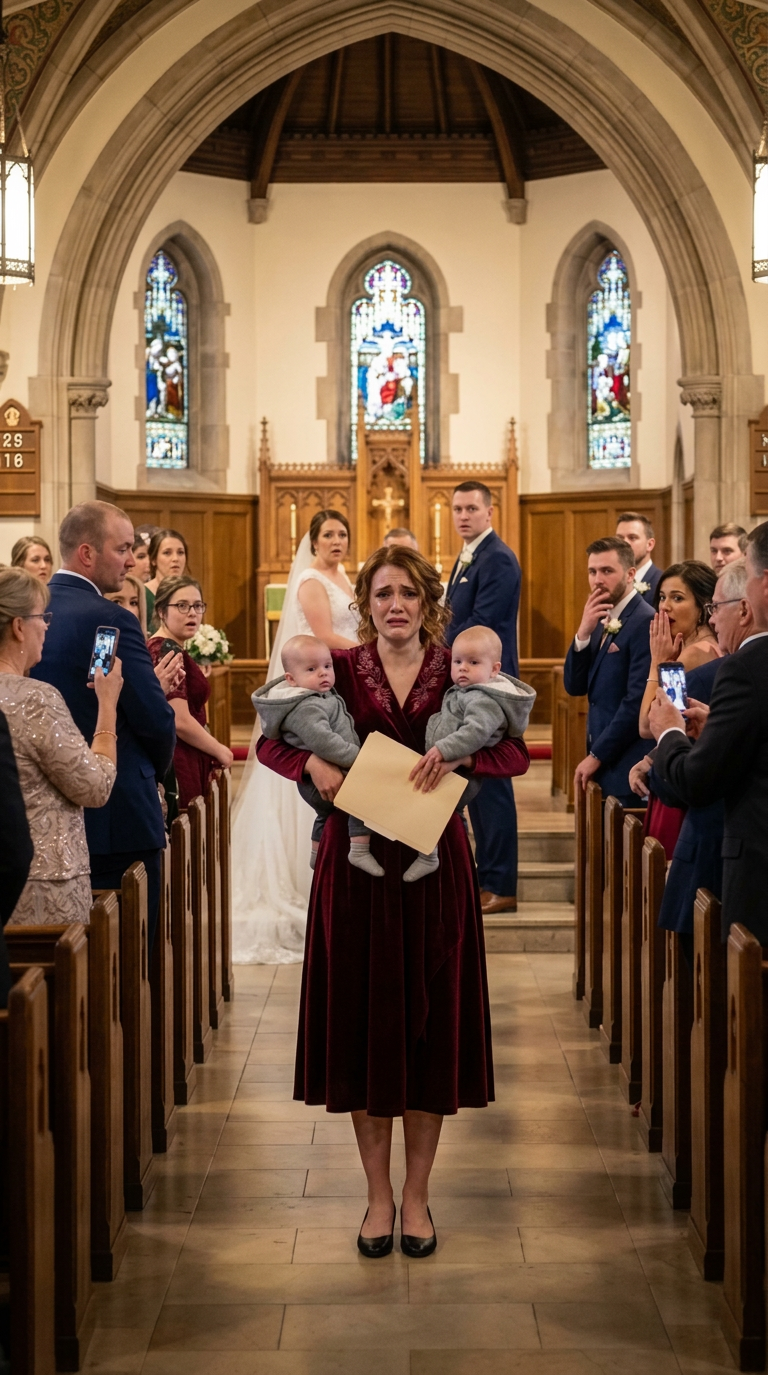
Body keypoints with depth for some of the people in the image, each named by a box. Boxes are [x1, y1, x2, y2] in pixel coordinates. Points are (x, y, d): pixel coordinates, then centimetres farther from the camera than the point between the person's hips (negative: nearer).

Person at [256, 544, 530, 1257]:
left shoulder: (457, 669, 2)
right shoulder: (339, 668, 2)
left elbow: (515, 755, -2)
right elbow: (271, 741, 6)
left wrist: (459, 752, -20)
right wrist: (313, 761, -14)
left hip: (434, 864, 0)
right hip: (357, 861, 0)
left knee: (430, 1018, 4)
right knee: (363, 1017, 3)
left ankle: (416, 1195, 17)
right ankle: (378, 1194, 17)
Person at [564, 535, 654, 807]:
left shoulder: (645, 622, -13)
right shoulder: (602, 622, 13)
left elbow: (637, 702, -19)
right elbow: (575, 687, 8)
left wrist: (596, 755, -13)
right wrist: (584, 632, -6)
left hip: (627, 766, -8)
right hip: (601, 763, 8)